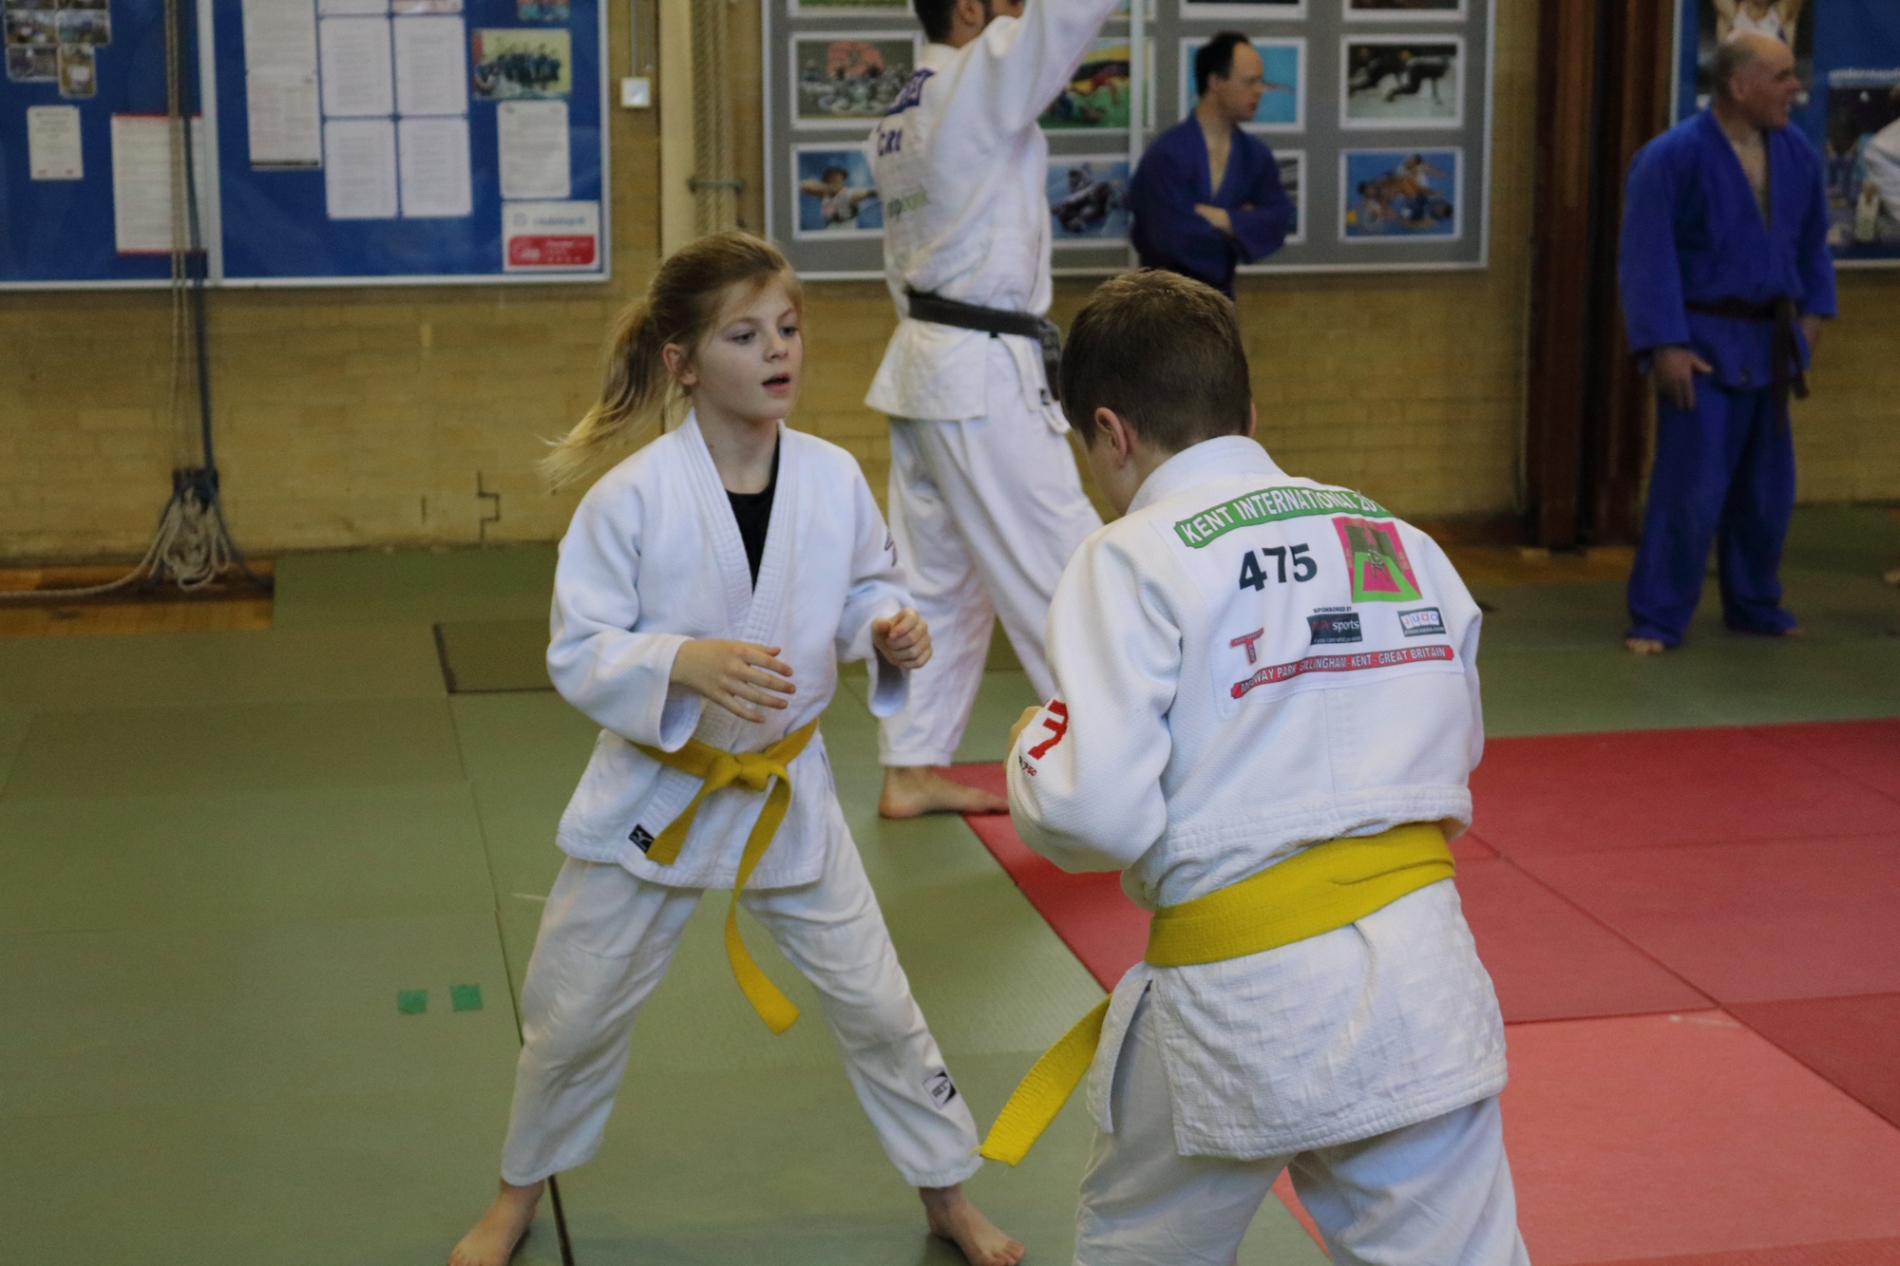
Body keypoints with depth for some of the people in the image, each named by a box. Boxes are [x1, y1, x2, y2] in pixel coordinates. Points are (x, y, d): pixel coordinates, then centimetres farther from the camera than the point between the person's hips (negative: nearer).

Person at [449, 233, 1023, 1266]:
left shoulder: (833, 478, -10)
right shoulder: (632, 498, -20)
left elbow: (865, 589, 7)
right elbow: (578, 653, -16)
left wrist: (891, 635, -15)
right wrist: (684, 664, -33)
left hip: (786, 791, 2)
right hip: (654, 791, -2)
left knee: (874, 1003, 10)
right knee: (571, 1015, 13)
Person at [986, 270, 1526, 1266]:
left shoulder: (1132, 560, -9)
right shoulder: (1403, 541, 8)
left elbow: (1092, 814, -16)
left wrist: (1031, 752, 4)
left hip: (1239, 1009, -4)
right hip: (1420, 981, 4)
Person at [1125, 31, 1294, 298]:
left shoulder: (1256, 155, 2)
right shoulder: (1168, 154, -19)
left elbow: (1278, 221, -8)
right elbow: (1177, 237, -27)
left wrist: (1223, 218, -23)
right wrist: (1243, 225, -11)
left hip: (1219, 291, 6)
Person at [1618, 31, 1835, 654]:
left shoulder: (1795, 152, 4)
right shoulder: (1671, 157, -14)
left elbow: (1812, 240, 17)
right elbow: (1646, 259, -15)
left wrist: (1812, 312, 10)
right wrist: (1664, 346, -19)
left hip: (1766, 343, 6)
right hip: (1701, 343, -6)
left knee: (1766, 486, 13)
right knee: (1690, 485, -8)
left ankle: (1753, 605, 30)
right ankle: (1657, 620, 3)